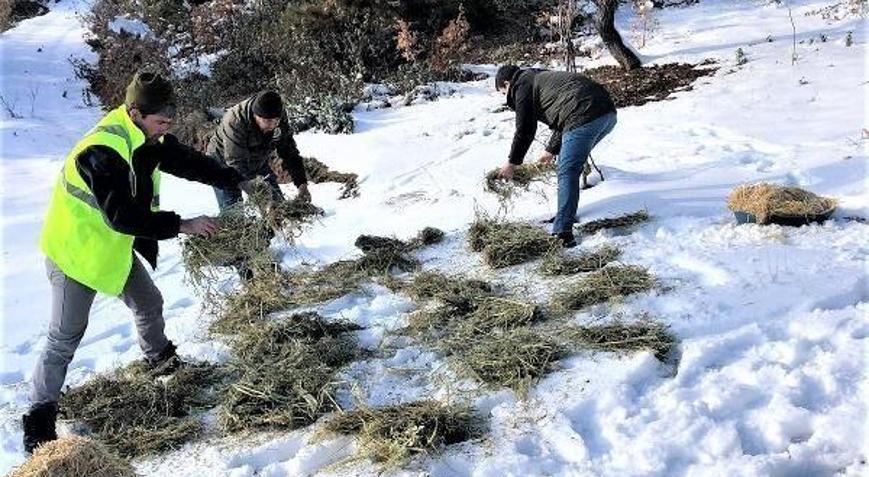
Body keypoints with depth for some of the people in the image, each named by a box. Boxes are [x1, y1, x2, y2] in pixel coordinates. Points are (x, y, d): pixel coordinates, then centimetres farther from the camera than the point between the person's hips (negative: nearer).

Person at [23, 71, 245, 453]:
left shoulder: (147, 137, -4)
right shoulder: (102, 151, -33)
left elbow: (187, 161, 6)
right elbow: (123, 216, -35)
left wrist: (239, 180, 0)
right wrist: (183, 225, -31)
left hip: (115, 247, 9)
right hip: (75, 252, -8)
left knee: (149, 305, 20)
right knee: (65, 338, -3)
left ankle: (161, 359, 46)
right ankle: (40, 416, 11)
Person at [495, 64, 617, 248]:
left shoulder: (522, 86, 5)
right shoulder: (541, 78, 33)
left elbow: (525, 130, 4)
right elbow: (562, 121, 38)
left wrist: (512, 163, 15)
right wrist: (552, 151, 46)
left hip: (584, 118, -10)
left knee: (567, 173, -7)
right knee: (570, 167, 22)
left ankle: (564, 233, -9)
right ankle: (566, 216, 28)